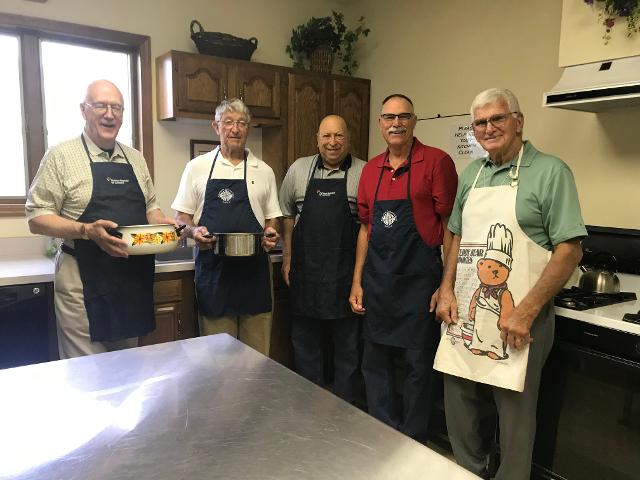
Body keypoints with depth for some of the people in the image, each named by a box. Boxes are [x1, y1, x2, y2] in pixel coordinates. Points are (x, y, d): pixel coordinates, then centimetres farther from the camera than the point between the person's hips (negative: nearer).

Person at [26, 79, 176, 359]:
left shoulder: (136, 159, 11)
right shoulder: (61, 156, -5)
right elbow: (37, 218, -8)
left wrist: (163, 223, -2)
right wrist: (87, 230, -23)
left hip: (134, 281, 5)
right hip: (84, 283, -5)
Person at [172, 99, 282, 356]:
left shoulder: (264, 171, 9)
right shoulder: (197, 167, 5)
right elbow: (181, 218, 8)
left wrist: (271, 234, -7)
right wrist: (194, 231, -13)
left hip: (255, 270, 1)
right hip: (213, 269, -1)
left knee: (257, 354, 7)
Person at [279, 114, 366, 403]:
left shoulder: (363, 173, 0)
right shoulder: (299, 169, 8)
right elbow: (287, 215, 13)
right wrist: (287, 259, 7)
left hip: (346, 273, -2)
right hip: (305, 271, 3)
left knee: (349, 344, 8)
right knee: (305, 340, 14)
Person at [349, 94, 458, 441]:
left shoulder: (437, 162, -6)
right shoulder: (370, 169, 10)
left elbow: (449, 226, -6)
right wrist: (357, 281, 10)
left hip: (418, 279, -5)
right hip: (376, 280, 6)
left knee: (418, 366, 7)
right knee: (375, 363, 14)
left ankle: (413, 446, 27)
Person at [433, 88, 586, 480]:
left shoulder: (550, 172, -7)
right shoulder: (472, 174, 12)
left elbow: (570, 249, -12)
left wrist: (526, 312, -18)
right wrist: (447, 289, 4)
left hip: (516, 322, -5)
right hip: (464, 316, 6)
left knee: (515, 414, 9)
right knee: (459, 407, 15)